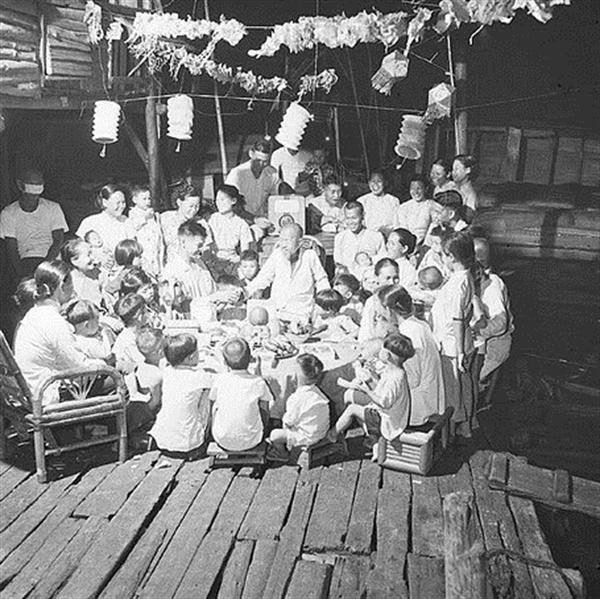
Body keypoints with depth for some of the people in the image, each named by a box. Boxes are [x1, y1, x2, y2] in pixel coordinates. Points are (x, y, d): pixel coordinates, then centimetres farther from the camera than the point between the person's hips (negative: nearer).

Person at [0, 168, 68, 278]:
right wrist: (21, 274, -15)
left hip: (52, 259, 1)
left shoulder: (53, 208, 8)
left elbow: (58, 240, 0)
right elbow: (11, 249, 2)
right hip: (25, 260, -1)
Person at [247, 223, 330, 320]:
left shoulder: (310, 256, -4)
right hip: (276, 310, 2)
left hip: (300, 314, -2)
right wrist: (246, 292, -2)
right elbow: (263, 278, 7)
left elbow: (321, 281, 10)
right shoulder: (277, 254, -1)